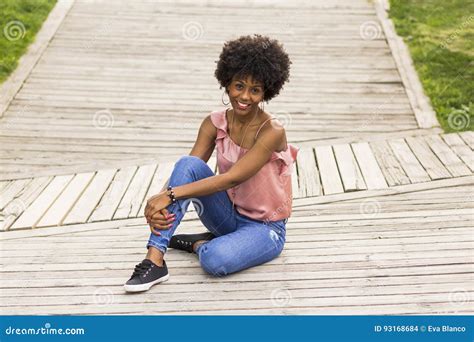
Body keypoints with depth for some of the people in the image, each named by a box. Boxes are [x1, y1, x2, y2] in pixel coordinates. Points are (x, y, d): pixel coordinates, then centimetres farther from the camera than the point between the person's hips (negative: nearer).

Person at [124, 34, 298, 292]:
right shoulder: (215, 123, -5)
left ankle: (198, 244, 0)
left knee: (215, 260, -37)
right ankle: (154, 259, -28)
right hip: (229, 215, 5)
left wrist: (171, 194, -36)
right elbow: (186, 171, -12)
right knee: (188, 164, -24)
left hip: (265, 227, -4)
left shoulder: (272, 132, -20)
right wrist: (157, 203, -33)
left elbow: (233, 177, -30)